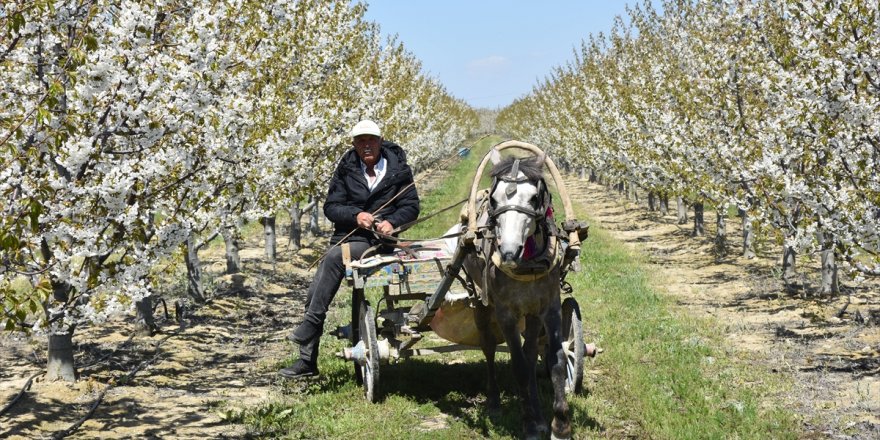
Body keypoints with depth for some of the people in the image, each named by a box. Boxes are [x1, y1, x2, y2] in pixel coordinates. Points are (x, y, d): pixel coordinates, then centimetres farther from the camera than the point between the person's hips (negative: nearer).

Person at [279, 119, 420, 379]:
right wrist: (355, 216, -16)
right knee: (314, 294, -7)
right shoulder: (346, 169, 6)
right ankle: (307, 362, 3)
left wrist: (392, 222, -17)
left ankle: (311, 324, -27)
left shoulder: (398, 169, 2)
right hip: (346, 237, 4)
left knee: (335, 256, -34)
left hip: (375, 241, -4)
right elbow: (331, 207, 3)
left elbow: (411, 206, 2)